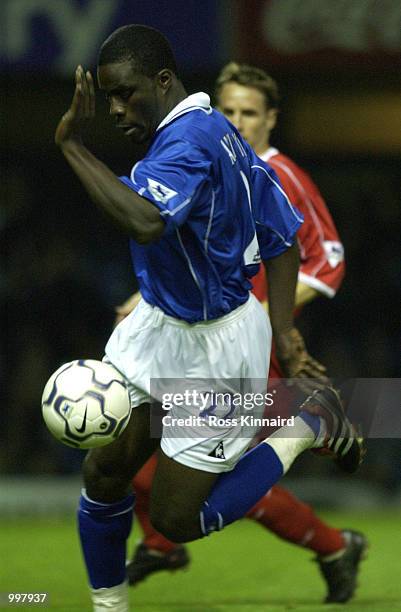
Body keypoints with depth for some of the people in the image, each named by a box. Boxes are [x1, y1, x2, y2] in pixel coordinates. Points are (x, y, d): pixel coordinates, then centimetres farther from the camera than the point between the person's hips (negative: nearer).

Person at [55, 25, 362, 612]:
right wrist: (282, 330, 5)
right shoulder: (219, 133, 5)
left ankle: (312, 424, 12)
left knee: (176, 519, 2)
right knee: (103, 471, 6)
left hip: (214, 348, -9)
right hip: (157, 326, 9)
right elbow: (283, 241, 8)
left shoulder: (187, 141, -26)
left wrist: (73, 146, -38)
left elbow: (146, 222, -47)